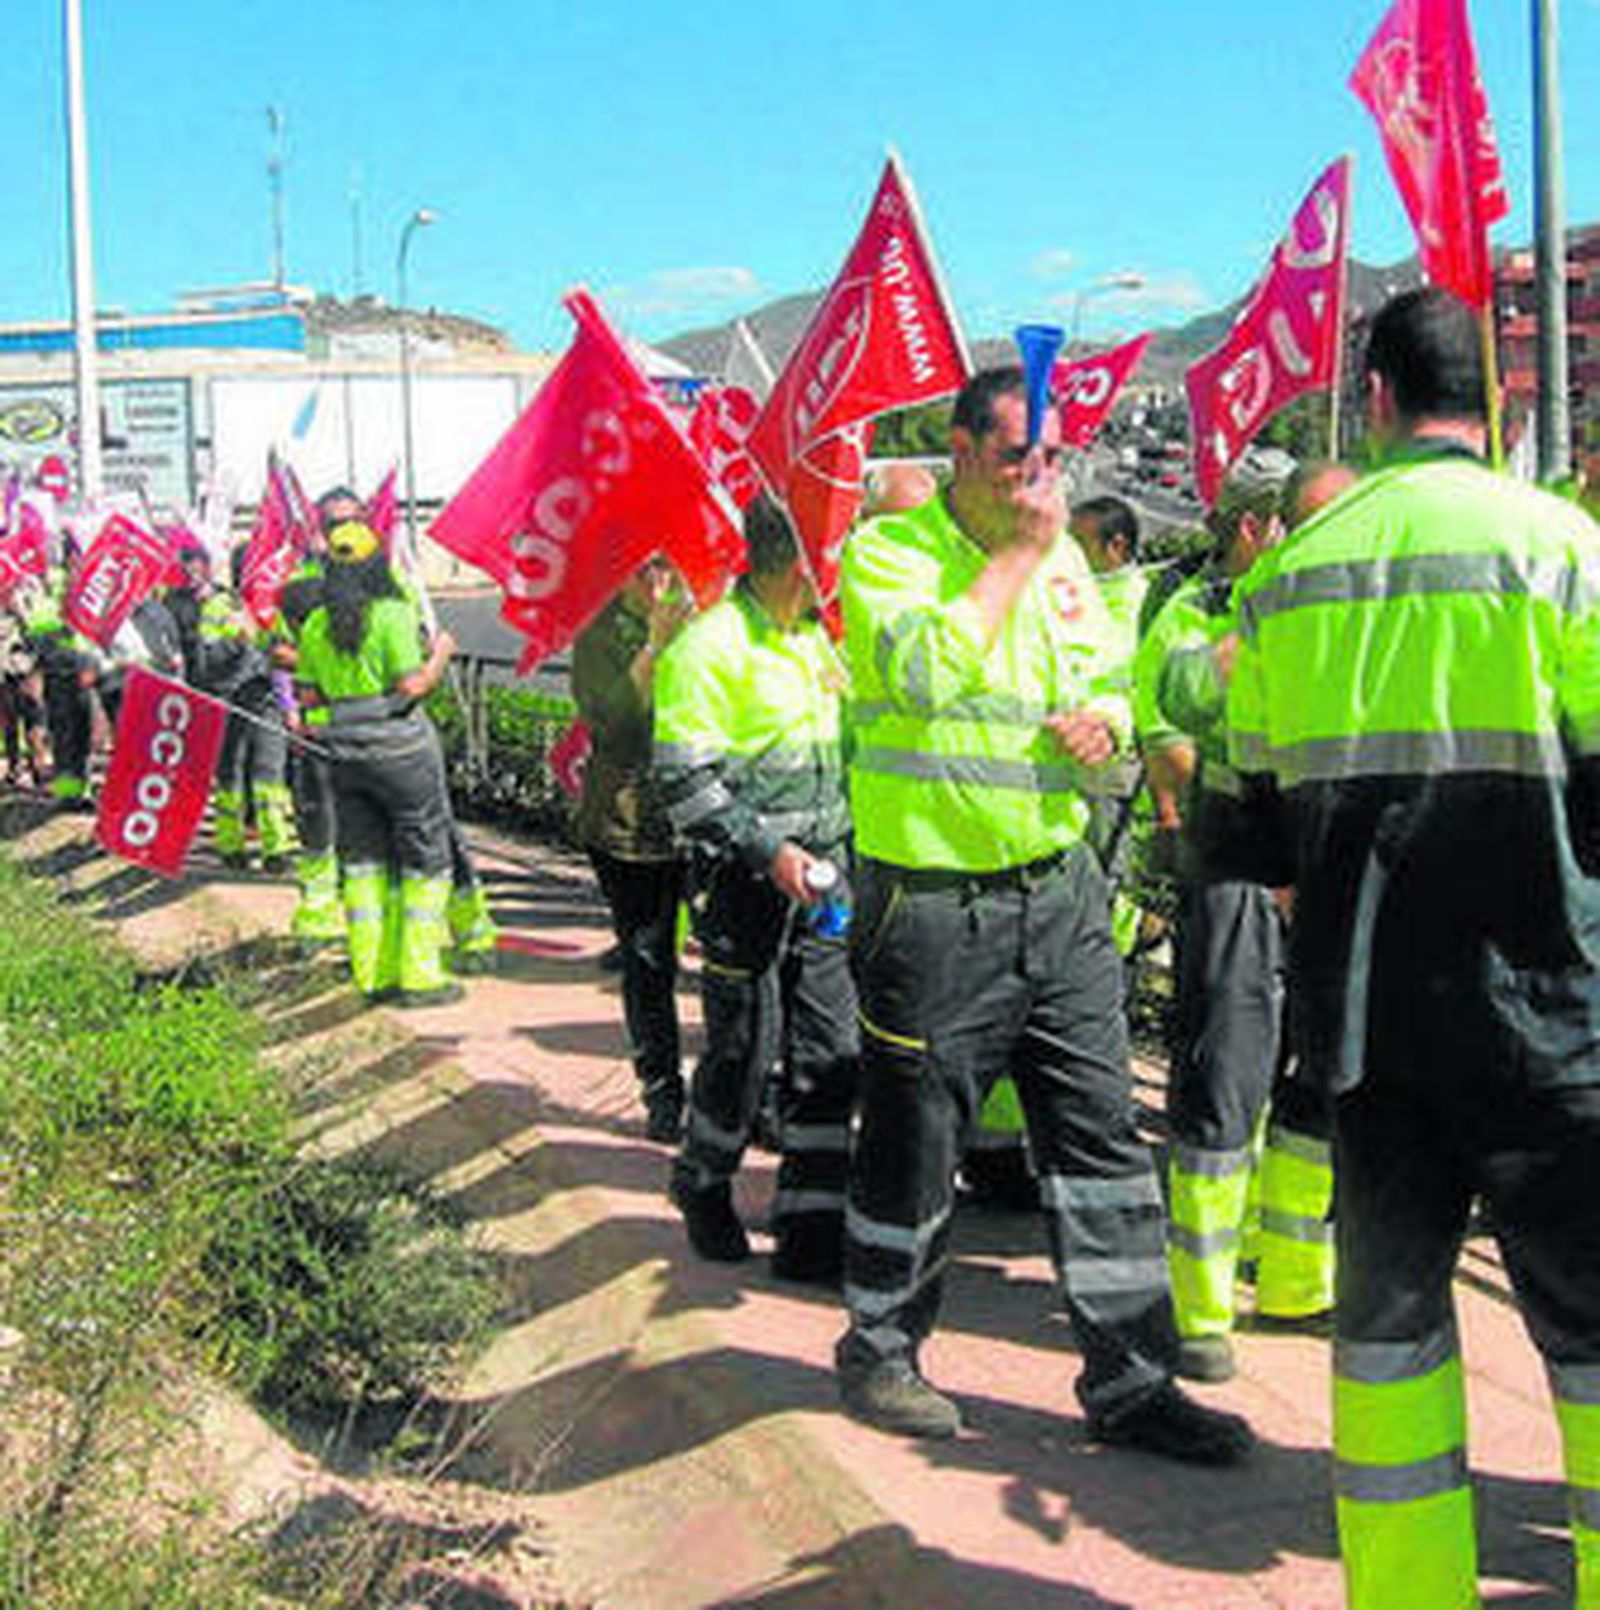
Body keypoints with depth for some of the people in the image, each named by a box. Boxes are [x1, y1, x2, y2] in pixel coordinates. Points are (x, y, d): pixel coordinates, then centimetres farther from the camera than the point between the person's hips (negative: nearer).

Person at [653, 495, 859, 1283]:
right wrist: (769, 851, -20)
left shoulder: (814, 636, 14)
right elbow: (684, 779, -16)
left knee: (831, 1053, 4)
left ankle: (811, 1230, 12)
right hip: (745, 881, -7)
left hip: (821, 873, 7)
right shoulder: (710, 643, -12)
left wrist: (838, 851, 20)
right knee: (744, 1048, 3)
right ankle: (703, 1188, 29)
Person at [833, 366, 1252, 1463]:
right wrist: (1015, 552, -16)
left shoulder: (1064, 560, 12)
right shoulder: (886, 552, -6)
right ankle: (881, 1353, 29)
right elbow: (931, 672, -24)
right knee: (914, 1143, 6)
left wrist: (1103, 723, -3)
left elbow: (1107, 684, 21)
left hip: (1060, 889, 6)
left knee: (1103, 1128, 6)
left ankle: (1130, 1381, 17)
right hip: (933, 905, -5)